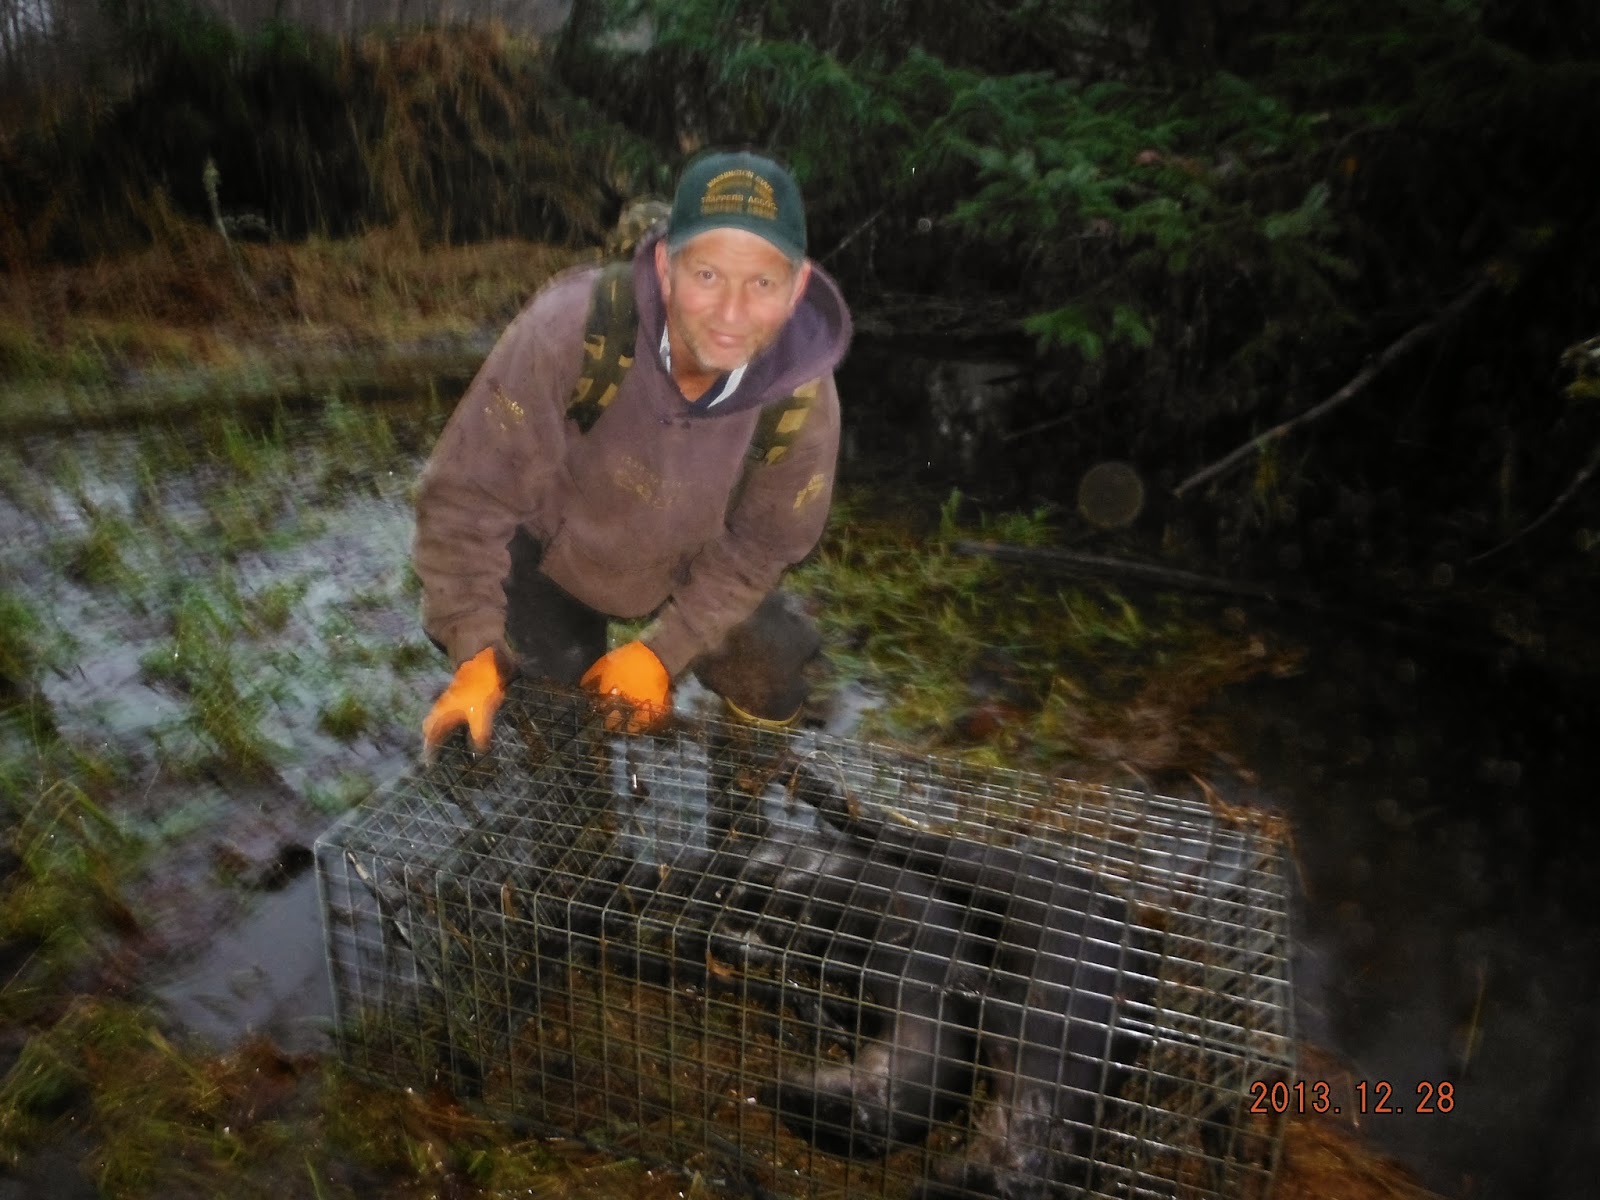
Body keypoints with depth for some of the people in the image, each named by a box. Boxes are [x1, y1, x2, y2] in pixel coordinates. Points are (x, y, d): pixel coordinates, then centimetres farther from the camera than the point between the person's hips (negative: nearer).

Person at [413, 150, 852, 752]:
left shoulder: (804, 402, -29)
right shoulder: (571, 330, -38)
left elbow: (760, 546, -12)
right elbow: (467, 495, -29)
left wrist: (664, 651, -16)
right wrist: (475, 653, -29)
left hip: (694, 572, 2)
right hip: (550, 555, -2)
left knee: (770, 700, 4)